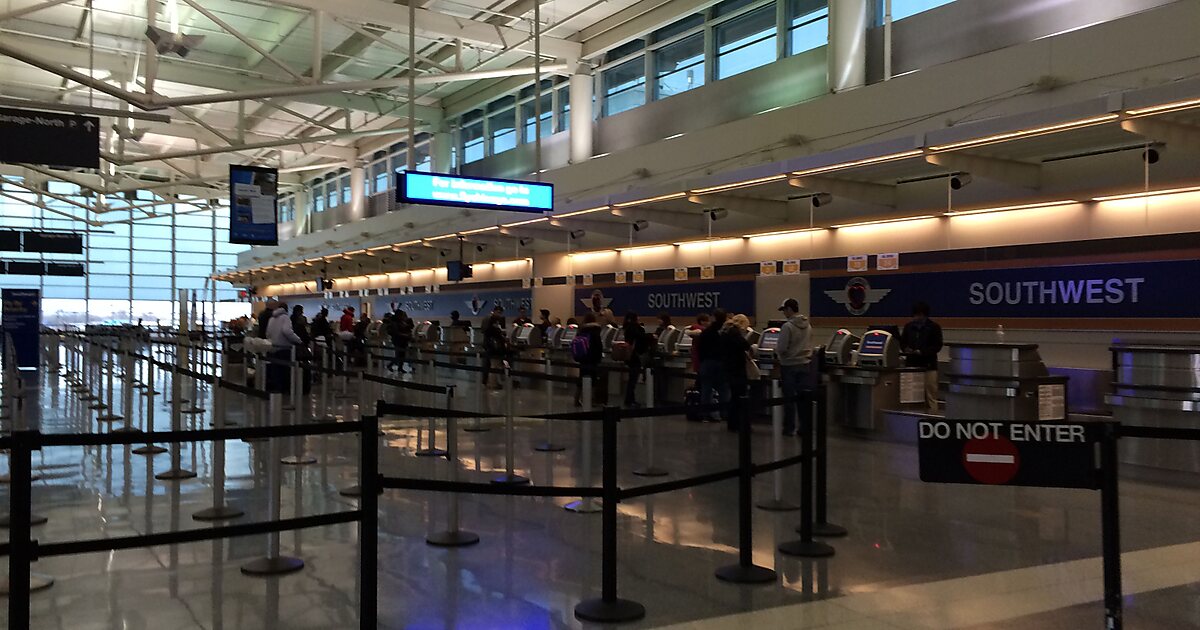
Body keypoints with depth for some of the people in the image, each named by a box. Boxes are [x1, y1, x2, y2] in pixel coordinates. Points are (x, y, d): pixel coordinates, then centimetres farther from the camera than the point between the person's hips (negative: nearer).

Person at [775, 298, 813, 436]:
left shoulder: (787, 326, -15)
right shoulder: (808, 326, 5)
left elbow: (781, 348, -16)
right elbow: (809, 346, 14)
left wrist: (776, 350, 5)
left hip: (789, 366, -5)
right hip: (805, 364, 5)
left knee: (789, 398, 4)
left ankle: (789, 428, 10)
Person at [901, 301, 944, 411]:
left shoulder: (934, 327, 1)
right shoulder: (908, 326, 12)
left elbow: (937, 346, -3)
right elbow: (902, 343, 18)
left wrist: (922, 352, -16)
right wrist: (906, 349, -5)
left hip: (928, 365, -3)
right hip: (911, 364, 4)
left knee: (930, 393, -4)